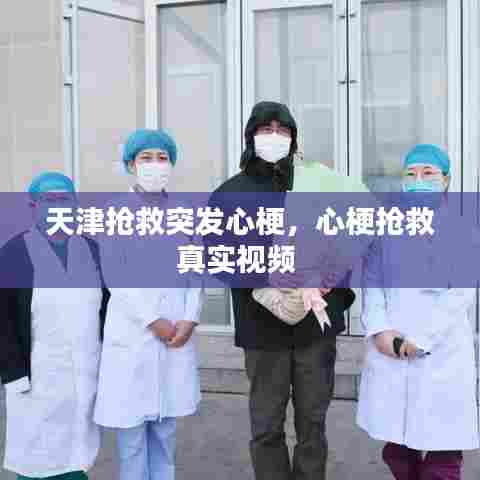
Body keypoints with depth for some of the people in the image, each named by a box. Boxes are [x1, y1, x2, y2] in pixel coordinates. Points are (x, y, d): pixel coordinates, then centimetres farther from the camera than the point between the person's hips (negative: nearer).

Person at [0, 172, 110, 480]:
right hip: (38, 374, -3)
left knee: (75, 452, 10)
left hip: (85, 372, 3)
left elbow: (106, 306, 8)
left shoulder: (91, 250, 5)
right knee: (36, 453, 5)